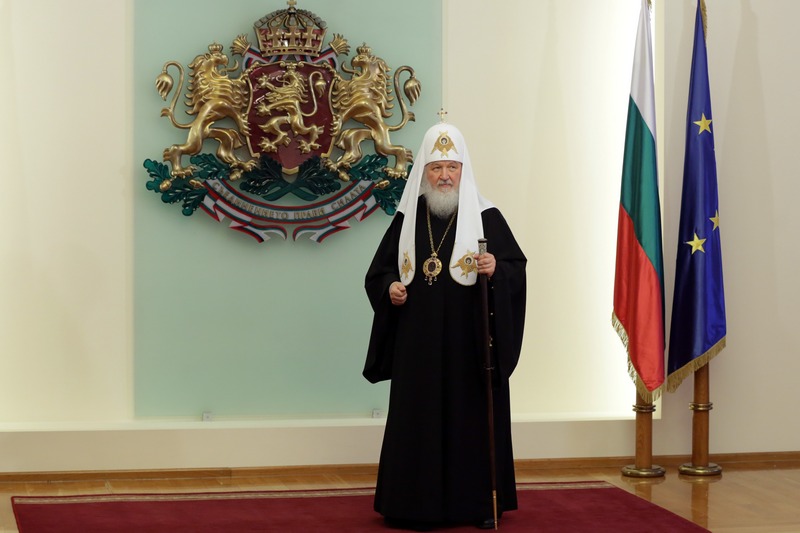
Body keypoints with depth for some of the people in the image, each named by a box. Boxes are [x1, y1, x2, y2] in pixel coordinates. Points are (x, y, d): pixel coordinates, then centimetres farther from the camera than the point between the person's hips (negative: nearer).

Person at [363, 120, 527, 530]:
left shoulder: (486, 216, 0)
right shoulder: (407, 218, 9)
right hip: (418, 345, 3)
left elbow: (517, 267, -3)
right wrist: (390, 287, -7)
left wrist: (496, 268, -24)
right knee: (418, 420, 4)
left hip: (470, 344, -2)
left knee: (473, 418, 2)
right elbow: (379, 270, 13)